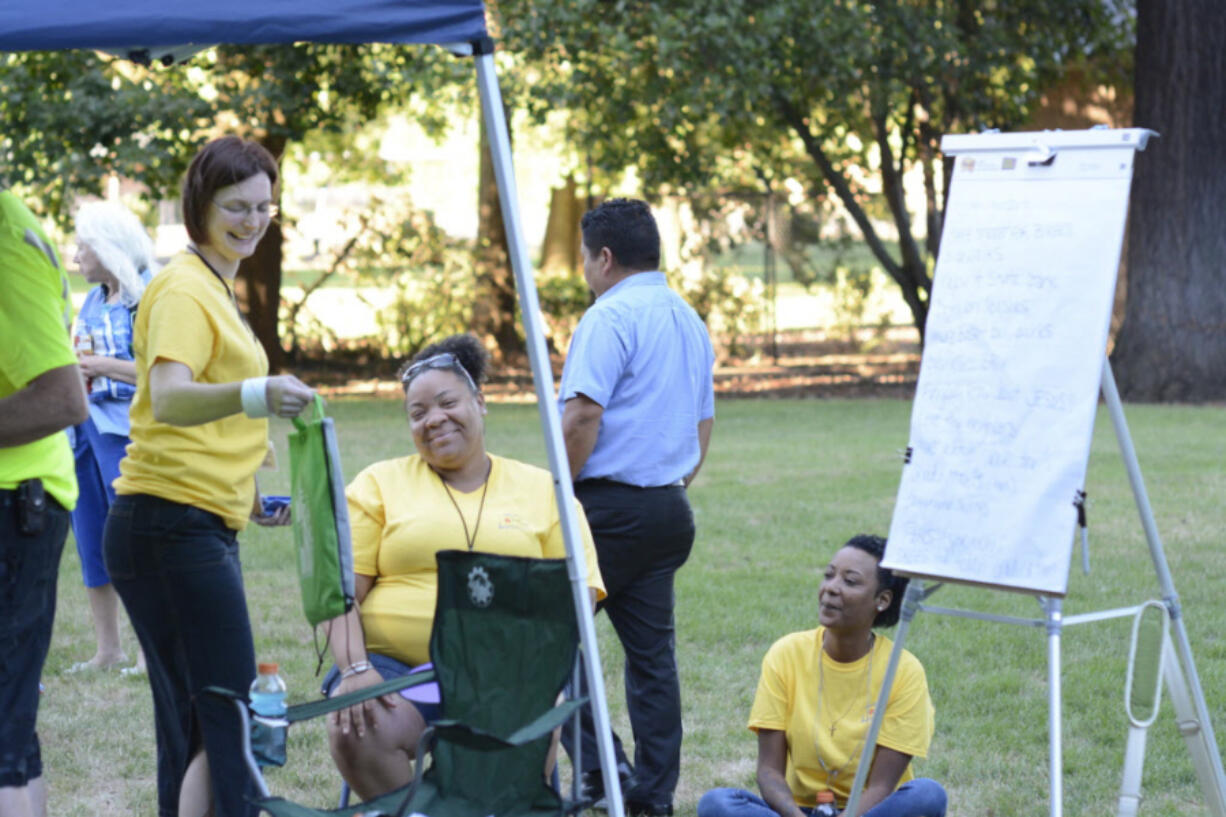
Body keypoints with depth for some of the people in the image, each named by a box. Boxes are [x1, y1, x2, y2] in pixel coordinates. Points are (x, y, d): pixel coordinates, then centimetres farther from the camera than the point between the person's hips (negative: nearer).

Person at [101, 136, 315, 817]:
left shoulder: (218, 288, 20)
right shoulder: (184, 289, -11)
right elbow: (167, 398, -28)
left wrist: (246, 491, 21)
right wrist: (255, 395, -44)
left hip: (206, 526, 10)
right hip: (172, 526, -10)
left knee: (193, 723, 10)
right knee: (229, 721, -14)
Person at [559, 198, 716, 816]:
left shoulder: (610, 318, -11)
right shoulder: (690, 321, 17)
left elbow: (582, 418, -20)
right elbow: (703, 425, 23)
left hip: (610, 504, -8)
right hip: (669, 508, 9)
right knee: (652, 649, 10)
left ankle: (599, 767, -5)